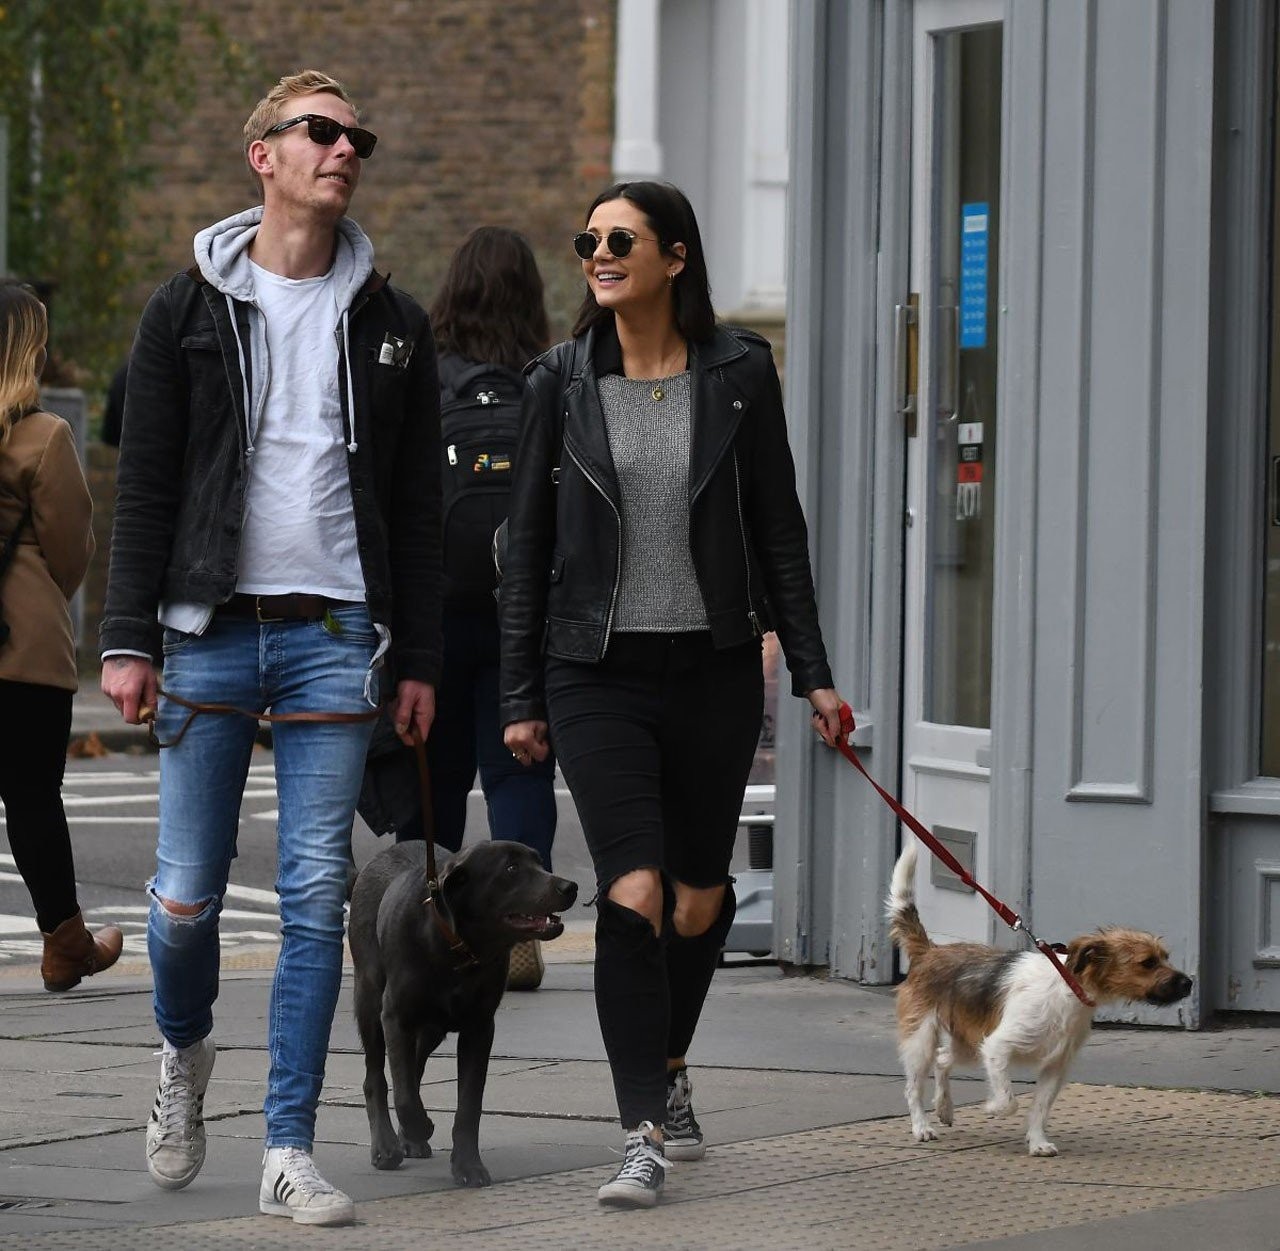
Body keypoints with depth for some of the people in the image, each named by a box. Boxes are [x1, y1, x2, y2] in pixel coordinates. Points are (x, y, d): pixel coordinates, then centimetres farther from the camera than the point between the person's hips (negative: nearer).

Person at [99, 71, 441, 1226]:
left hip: (333, 640, 1)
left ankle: (289, 1154, 0)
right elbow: (145, 487, 3)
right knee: (188, 892, -1)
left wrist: (419, 657, 6)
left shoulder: (390, 324, 10)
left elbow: (419, 507, 11)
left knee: (316, 900, -4)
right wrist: (128, 641, -4)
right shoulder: (190, 310, 5)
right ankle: (185, 1050, 30)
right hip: (209, 632, -1)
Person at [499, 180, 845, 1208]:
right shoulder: (562, 382, 1)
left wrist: (814, 671, 2)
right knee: (633, 893, -14)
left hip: (715, 669, 1)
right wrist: (521, 697, 3)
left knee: (699, 899, 11)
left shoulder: (738, 372, 0)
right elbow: (528, 545, 5)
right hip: (599, 672, -1)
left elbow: (779, 530, 5)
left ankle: (669, 1068, 39)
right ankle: (645, 1135, -12)